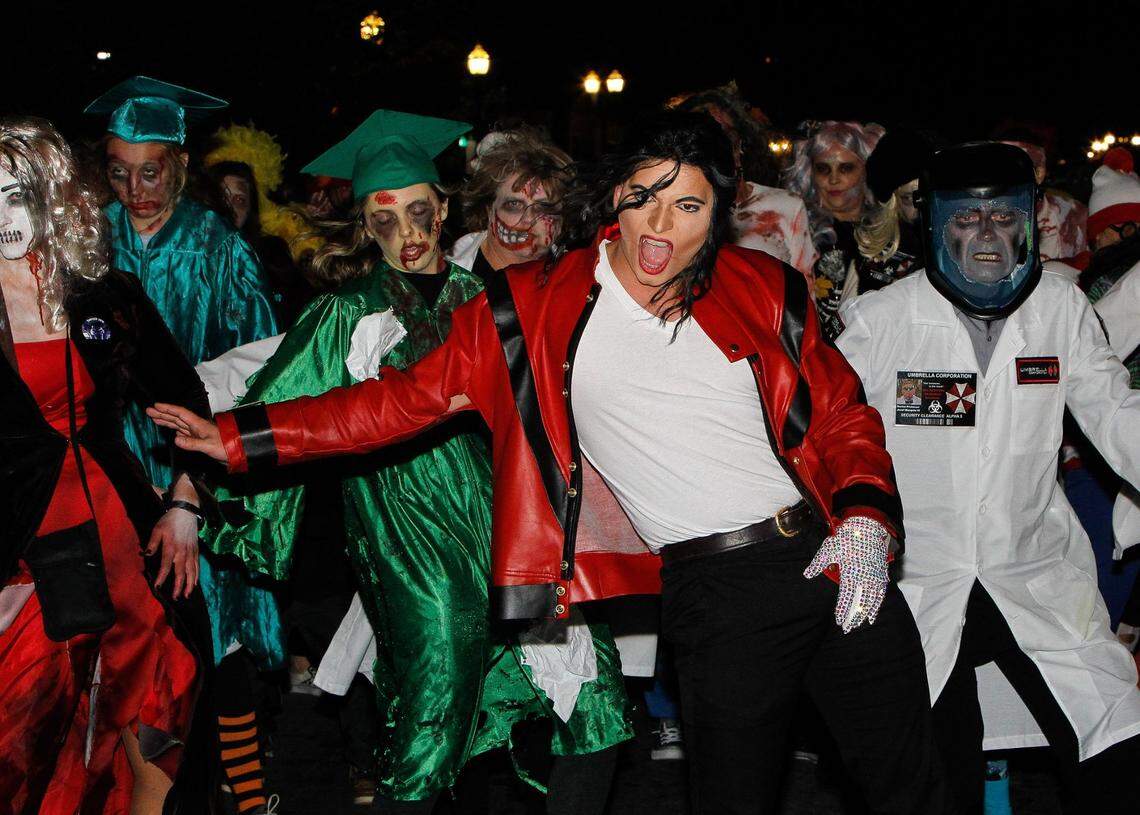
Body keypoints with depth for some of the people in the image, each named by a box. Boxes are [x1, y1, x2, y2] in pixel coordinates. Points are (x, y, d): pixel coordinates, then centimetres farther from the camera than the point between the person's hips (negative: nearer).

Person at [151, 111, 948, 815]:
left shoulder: (764, 290, 3)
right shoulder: (537, 309, -2)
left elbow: (845, 417, 11)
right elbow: (409, 397, 1)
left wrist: (866, 522, -7)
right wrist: (241, 437, -3)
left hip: (832, 559, 3)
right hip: (716, 594, -2)